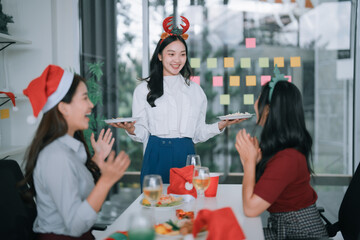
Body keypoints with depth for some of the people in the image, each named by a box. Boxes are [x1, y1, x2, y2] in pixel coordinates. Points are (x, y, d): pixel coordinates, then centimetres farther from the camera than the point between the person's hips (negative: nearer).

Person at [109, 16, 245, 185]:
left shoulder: (195, 91, 13)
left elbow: (198, 133, 12)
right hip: (157, 156, -2)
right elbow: (143, 133, 2)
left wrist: (221, 125, -3)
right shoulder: (144, 89, 5)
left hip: (185, 155, 2)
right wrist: (131, 129, -18)